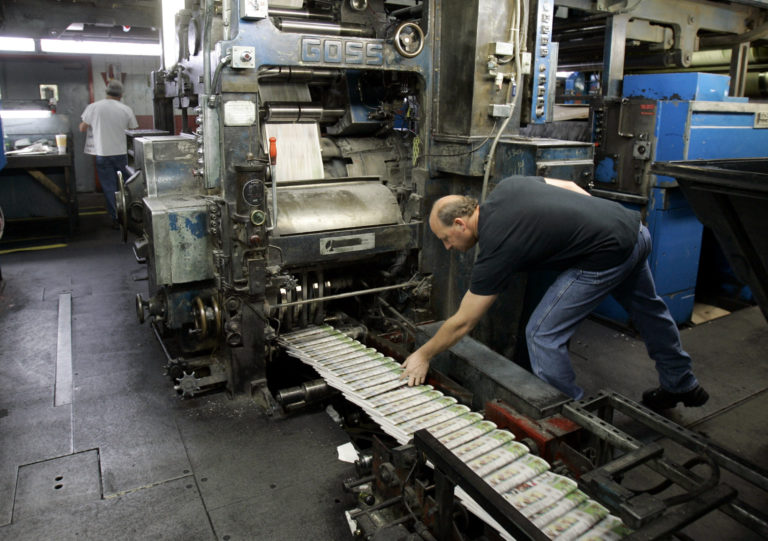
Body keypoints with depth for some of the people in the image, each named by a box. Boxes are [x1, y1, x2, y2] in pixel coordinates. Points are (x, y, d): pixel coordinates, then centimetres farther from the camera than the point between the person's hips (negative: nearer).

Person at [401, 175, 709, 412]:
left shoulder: (496, 247, -17)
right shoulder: (507, 186, 3)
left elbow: (462, 323, -9)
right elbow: (569, 187, 14)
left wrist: (423, 356, 3)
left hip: (608, 255, -10)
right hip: (632, 226, 10)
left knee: (542, 335, -2)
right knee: (646, 309, 31)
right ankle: (681, 385, 55)